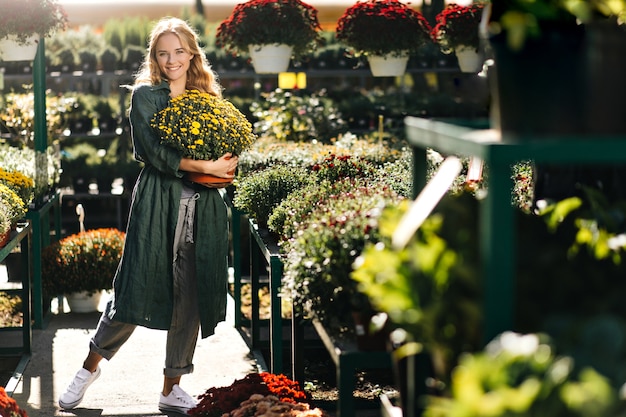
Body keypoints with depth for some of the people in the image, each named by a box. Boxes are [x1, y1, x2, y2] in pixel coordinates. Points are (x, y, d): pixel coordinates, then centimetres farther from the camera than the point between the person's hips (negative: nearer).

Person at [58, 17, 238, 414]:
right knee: (138, 289, -4)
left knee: (191, 296, 4)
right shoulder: (146, 94, 1)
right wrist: (205, 166, -16)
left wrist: (225, 168, -5)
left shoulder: (207, 96, 15)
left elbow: (225, 150, 17)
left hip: (202, 206, 4)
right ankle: (91, 366, 17)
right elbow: (156, 152, -11)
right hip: (158, 202, -4)